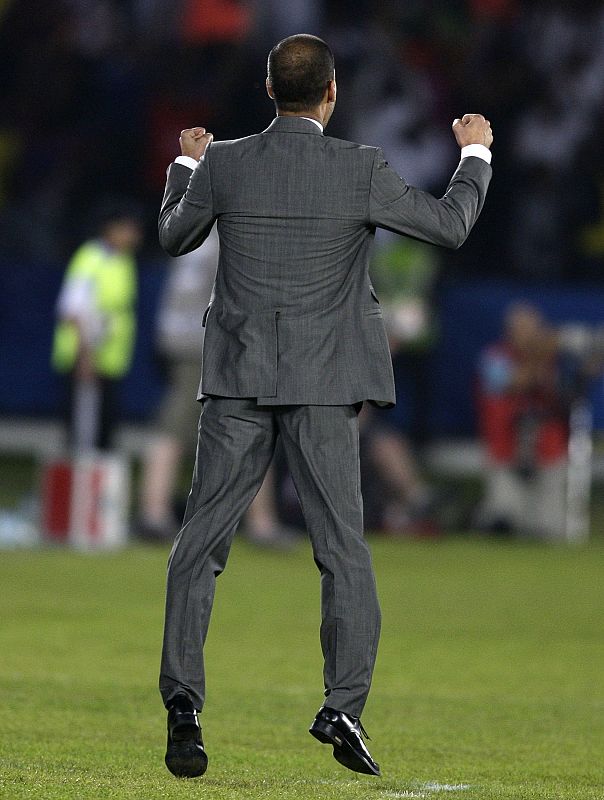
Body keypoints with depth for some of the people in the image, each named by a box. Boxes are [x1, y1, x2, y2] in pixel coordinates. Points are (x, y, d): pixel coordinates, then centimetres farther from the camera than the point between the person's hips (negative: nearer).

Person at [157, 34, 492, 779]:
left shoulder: (224, 164, -4)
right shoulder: (361, 170, -9)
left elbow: (174, 237, 14)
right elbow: (449, 225, 2)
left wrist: (186, 165, 31)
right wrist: (475, 153, 19)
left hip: (238, 381, 1)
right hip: (324, 387, -1)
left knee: (201, 544, 5)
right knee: (343, 548, 4)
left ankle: (182, 696, -7)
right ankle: (343, 705, -7)